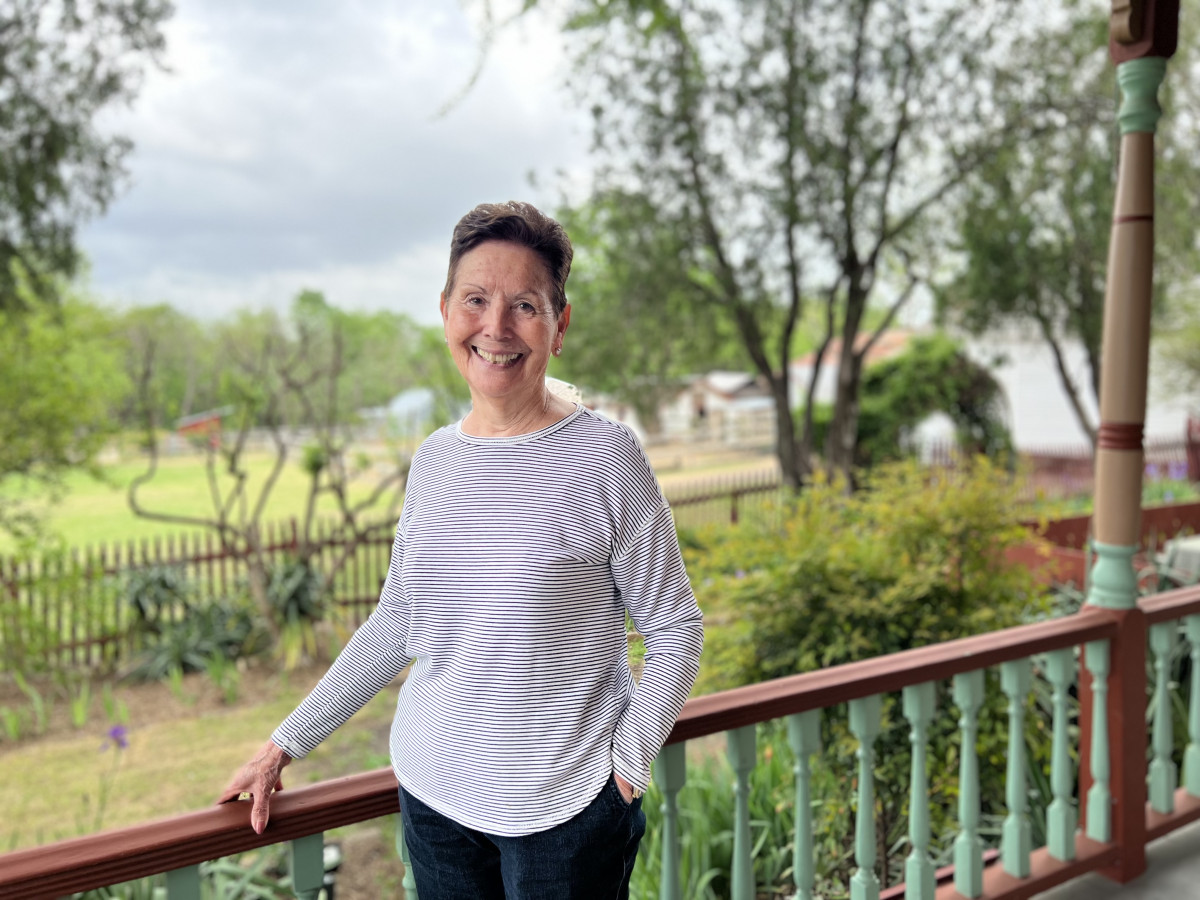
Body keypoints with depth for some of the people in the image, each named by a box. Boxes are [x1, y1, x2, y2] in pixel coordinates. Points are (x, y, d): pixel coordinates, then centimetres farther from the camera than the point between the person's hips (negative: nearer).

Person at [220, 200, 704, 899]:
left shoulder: (605, 457, -13)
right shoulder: (434, 460, 1)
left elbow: (675, 631, -7)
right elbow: (395, 625, 10)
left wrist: (629, 762, -16)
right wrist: (288, 743, 11)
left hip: (566, 809, -4)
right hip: (432, 791, 4)